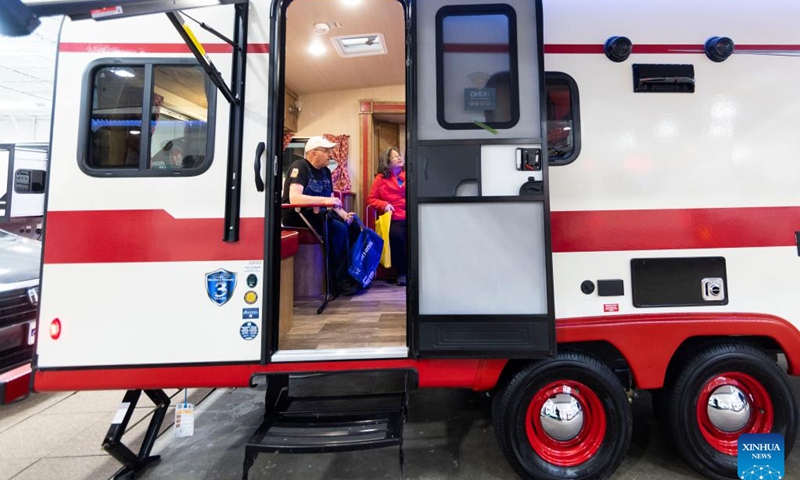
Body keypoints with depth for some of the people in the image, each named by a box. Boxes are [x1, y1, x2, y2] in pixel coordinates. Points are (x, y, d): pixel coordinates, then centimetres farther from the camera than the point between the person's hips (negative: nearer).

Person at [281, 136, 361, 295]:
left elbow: (332, 200, 10)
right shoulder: (300, 167, -13)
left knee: (353, 227, -6)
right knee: (339, 229, -27)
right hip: (297, 216, -8)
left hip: (317, 214, 8)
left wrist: (343, 214, -9)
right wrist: (325, 200, -32)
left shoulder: (325, 171, 11)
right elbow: (294, 198, -27)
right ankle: (339, 280, -17)